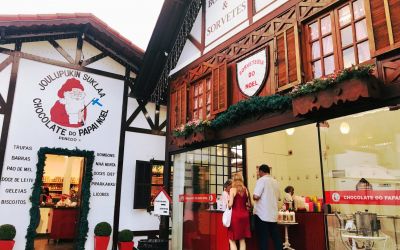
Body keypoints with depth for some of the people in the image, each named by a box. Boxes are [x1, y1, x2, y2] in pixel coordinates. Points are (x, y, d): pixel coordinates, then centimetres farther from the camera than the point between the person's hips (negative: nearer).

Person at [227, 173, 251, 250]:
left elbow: (230, 204, -14)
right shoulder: (245, 190, 6)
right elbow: (249, 205, 11)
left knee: (232, 239, 5)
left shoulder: (232, 189, -6)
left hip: (235, 214, -5)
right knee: (242, 239, 16)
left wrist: (228, 205, 7)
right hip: (244, 214, 5)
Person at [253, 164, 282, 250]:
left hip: (262, 214, -6)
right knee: (276, 236, 12)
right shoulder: (275, 182, 10)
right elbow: (278, 197, 16)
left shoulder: (261, 180, -11)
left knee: (263, 237, 0)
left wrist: (254, 197, 3)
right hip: (273, 214, 6)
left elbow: (256, 196, -19)